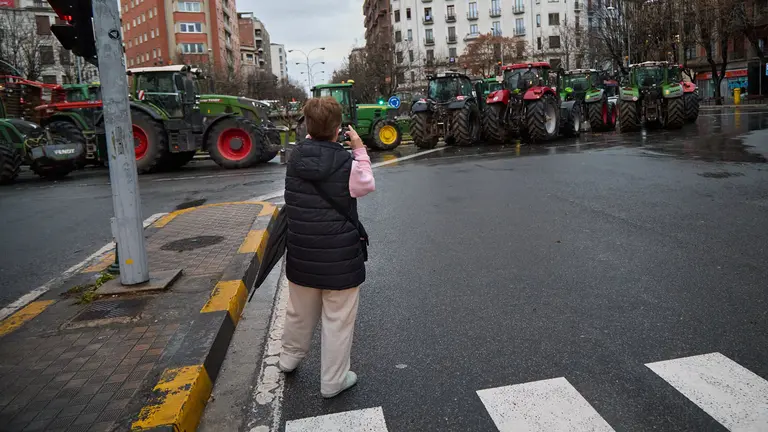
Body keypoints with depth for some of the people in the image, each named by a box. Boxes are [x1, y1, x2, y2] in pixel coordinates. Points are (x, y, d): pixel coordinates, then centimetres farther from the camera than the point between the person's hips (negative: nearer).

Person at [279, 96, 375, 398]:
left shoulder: (295, 159, -7)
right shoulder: (348, 165, -18)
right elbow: (368, 185, 1)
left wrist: (312, 138, 9)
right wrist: (360, 150, 6)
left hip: (301, 254, 5)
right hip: (339, 257, -5)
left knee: (300, 312, 25)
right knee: (338, 320, 10)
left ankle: (289, 357, 48)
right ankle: (332, 381, 22)